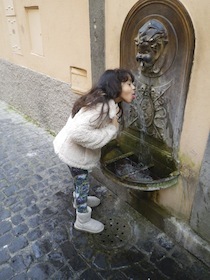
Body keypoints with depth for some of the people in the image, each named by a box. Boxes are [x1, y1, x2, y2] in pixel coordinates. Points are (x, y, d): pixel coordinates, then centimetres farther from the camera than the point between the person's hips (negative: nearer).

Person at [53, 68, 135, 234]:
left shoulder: (109, 103, -1)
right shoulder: (102, 106, -32)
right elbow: (78, 132, -39)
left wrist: (113, 128, -11)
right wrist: (111, 130, -30)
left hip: (76, 148, 9)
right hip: (74, 150, -9)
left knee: (80, 179, 30)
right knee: (82, 182, 11)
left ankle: (79, 200, 58)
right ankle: (83, 221, 34)